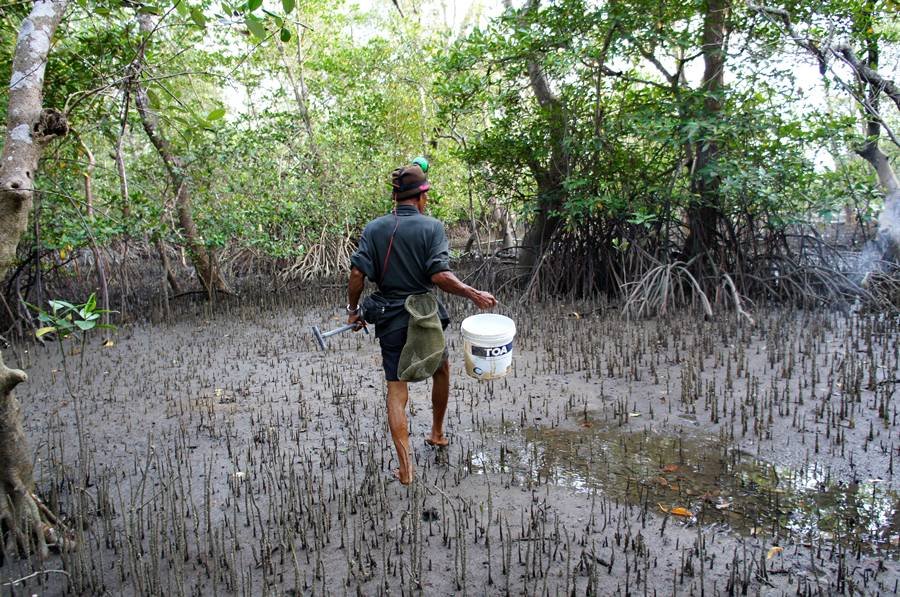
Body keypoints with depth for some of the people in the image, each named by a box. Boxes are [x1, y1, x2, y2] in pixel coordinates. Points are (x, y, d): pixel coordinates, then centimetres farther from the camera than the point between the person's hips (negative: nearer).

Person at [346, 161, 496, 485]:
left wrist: (353, 310, 6)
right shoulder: (431, 227, -9)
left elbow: (357, 273, -7)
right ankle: (437, 433, 41)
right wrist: (475, 295, -9)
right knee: (441, 368, 26)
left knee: (396, 390, 5)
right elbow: (439, 276, -19)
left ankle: (405, 467, -2)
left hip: (390, 321, 2)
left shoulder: (374, 228, 0)